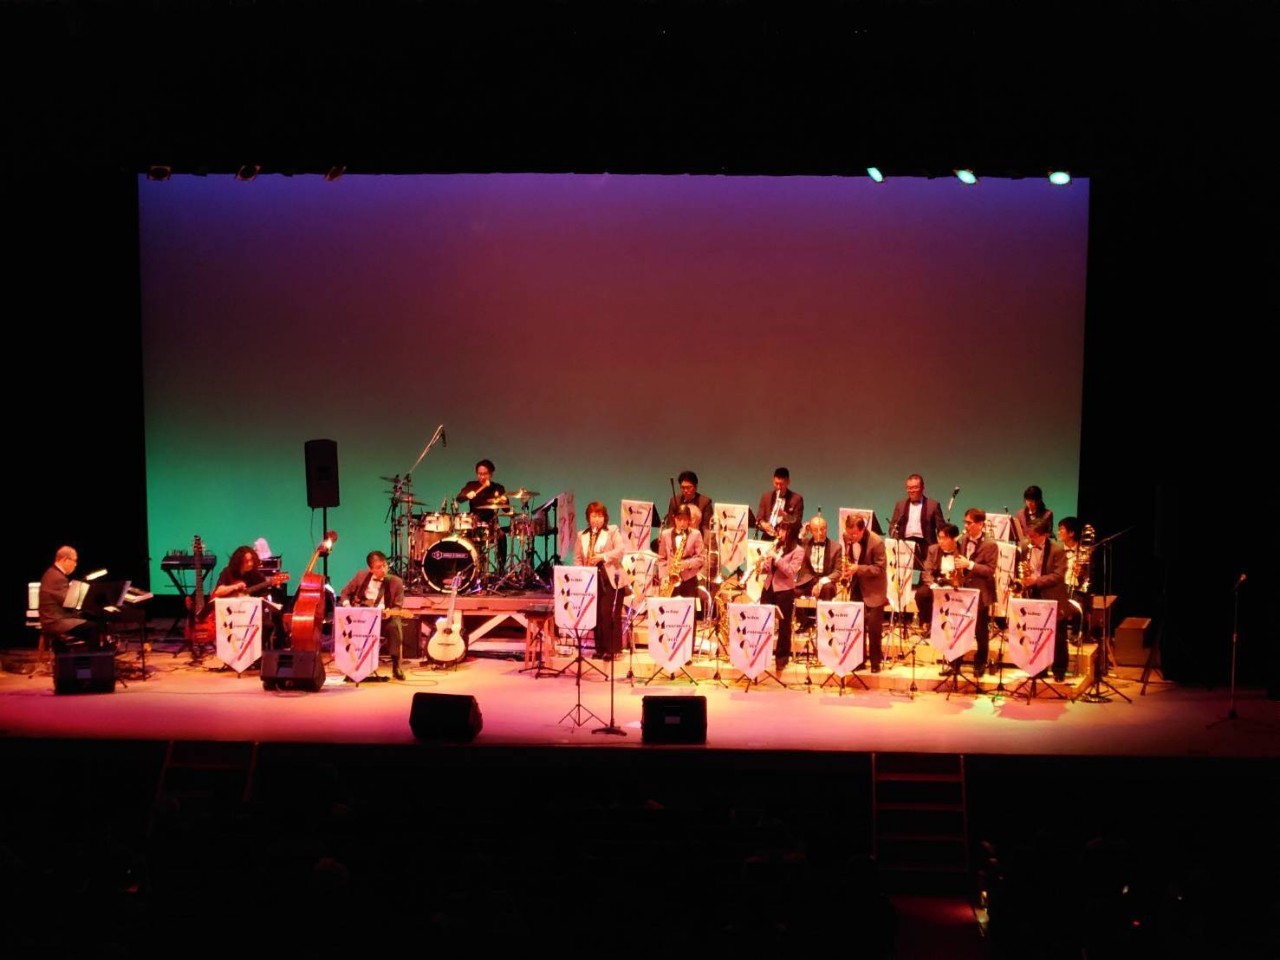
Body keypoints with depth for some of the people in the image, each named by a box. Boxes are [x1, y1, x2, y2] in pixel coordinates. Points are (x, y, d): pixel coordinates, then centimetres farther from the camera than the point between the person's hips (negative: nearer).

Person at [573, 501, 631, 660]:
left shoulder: (613, 531, 5)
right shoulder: (582, 536, 15)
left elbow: (621, 550, -9)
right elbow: (577, 559, 11)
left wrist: (602, 557, -20)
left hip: (611, 579, -4)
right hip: (591, 580, 4)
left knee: (608, 614, -11)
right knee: (595, 615, 2)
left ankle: (612, 649, -6)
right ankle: (600, 648, 9)